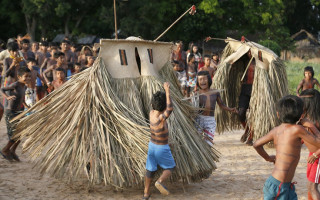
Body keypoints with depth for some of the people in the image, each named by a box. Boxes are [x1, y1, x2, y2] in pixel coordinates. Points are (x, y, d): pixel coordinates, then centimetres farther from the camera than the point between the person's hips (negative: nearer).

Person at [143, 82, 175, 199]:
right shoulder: (160, 119, -31)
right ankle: (160, 181, -14)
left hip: (152, 145, 7)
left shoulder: (151, 113, -10)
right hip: (162, 148, -6)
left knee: (150, 170, 16)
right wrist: (167, 92, -47)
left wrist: (166, 92, 1)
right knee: (169, 168, 13)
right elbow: (169, 109, -47)